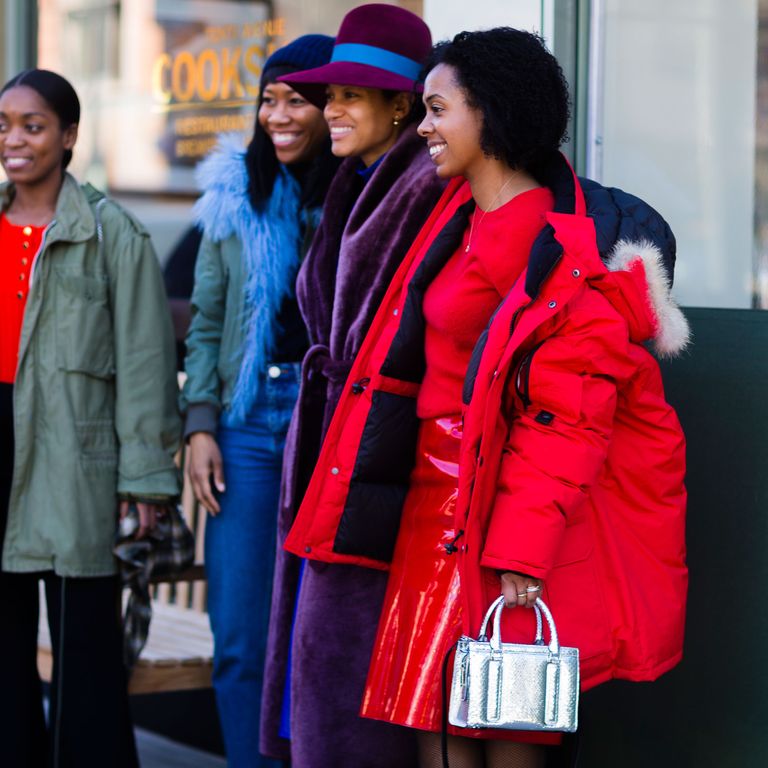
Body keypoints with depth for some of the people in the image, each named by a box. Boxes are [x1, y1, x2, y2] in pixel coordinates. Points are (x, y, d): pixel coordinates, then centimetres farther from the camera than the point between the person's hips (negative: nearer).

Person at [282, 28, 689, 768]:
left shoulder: (559, 249, -15)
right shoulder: (460, 213, 11)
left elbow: (565, 417, -17)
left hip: (501, 495, -8)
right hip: (440, 488, 8)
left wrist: (524, 550, -20)